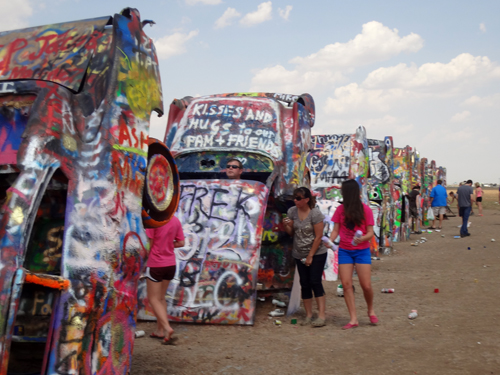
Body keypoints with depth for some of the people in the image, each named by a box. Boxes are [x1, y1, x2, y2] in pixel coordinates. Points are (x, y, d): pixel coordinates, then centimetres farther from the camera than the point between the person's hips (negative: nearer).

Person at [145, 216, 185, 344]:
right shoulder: (176, 220, 2)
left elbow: (149, 244, -14)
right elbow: (181, 243, 6)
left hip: (155, 264, -6)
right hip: (171, 264, 6)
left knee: (153, 299, 3)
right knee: (161, 298, 18)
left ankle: (167, 328, -12)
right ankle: (159, 330, 23)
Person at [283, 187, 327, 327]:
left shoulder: (315, 213, -15)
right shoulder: (292, 212, 1)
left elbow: (318, 237, -14)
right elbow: (291, 233, 8)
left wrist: (310, 256, -14)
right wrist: (286, 226, -15)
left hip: (317, 254, -5)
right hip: (299, 255, 5)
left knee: (315, 282, -11)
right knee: (305, 284, 6)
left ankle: (321, 316, -8)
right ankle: (308, 315, 14)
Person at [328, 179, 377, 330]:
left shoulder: (365, 209, -6)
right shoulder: (340, 209, 3)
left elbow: (370, 232, -5)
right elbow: (336, 230, 4)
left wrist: (362, 238, -26)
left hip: (362, 251, -3)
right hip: (344, 251, 3)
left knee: (366, 285, -5)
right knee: (346, 284, -3)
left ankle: (371, 311, 24)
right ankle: (353, 319, 5)